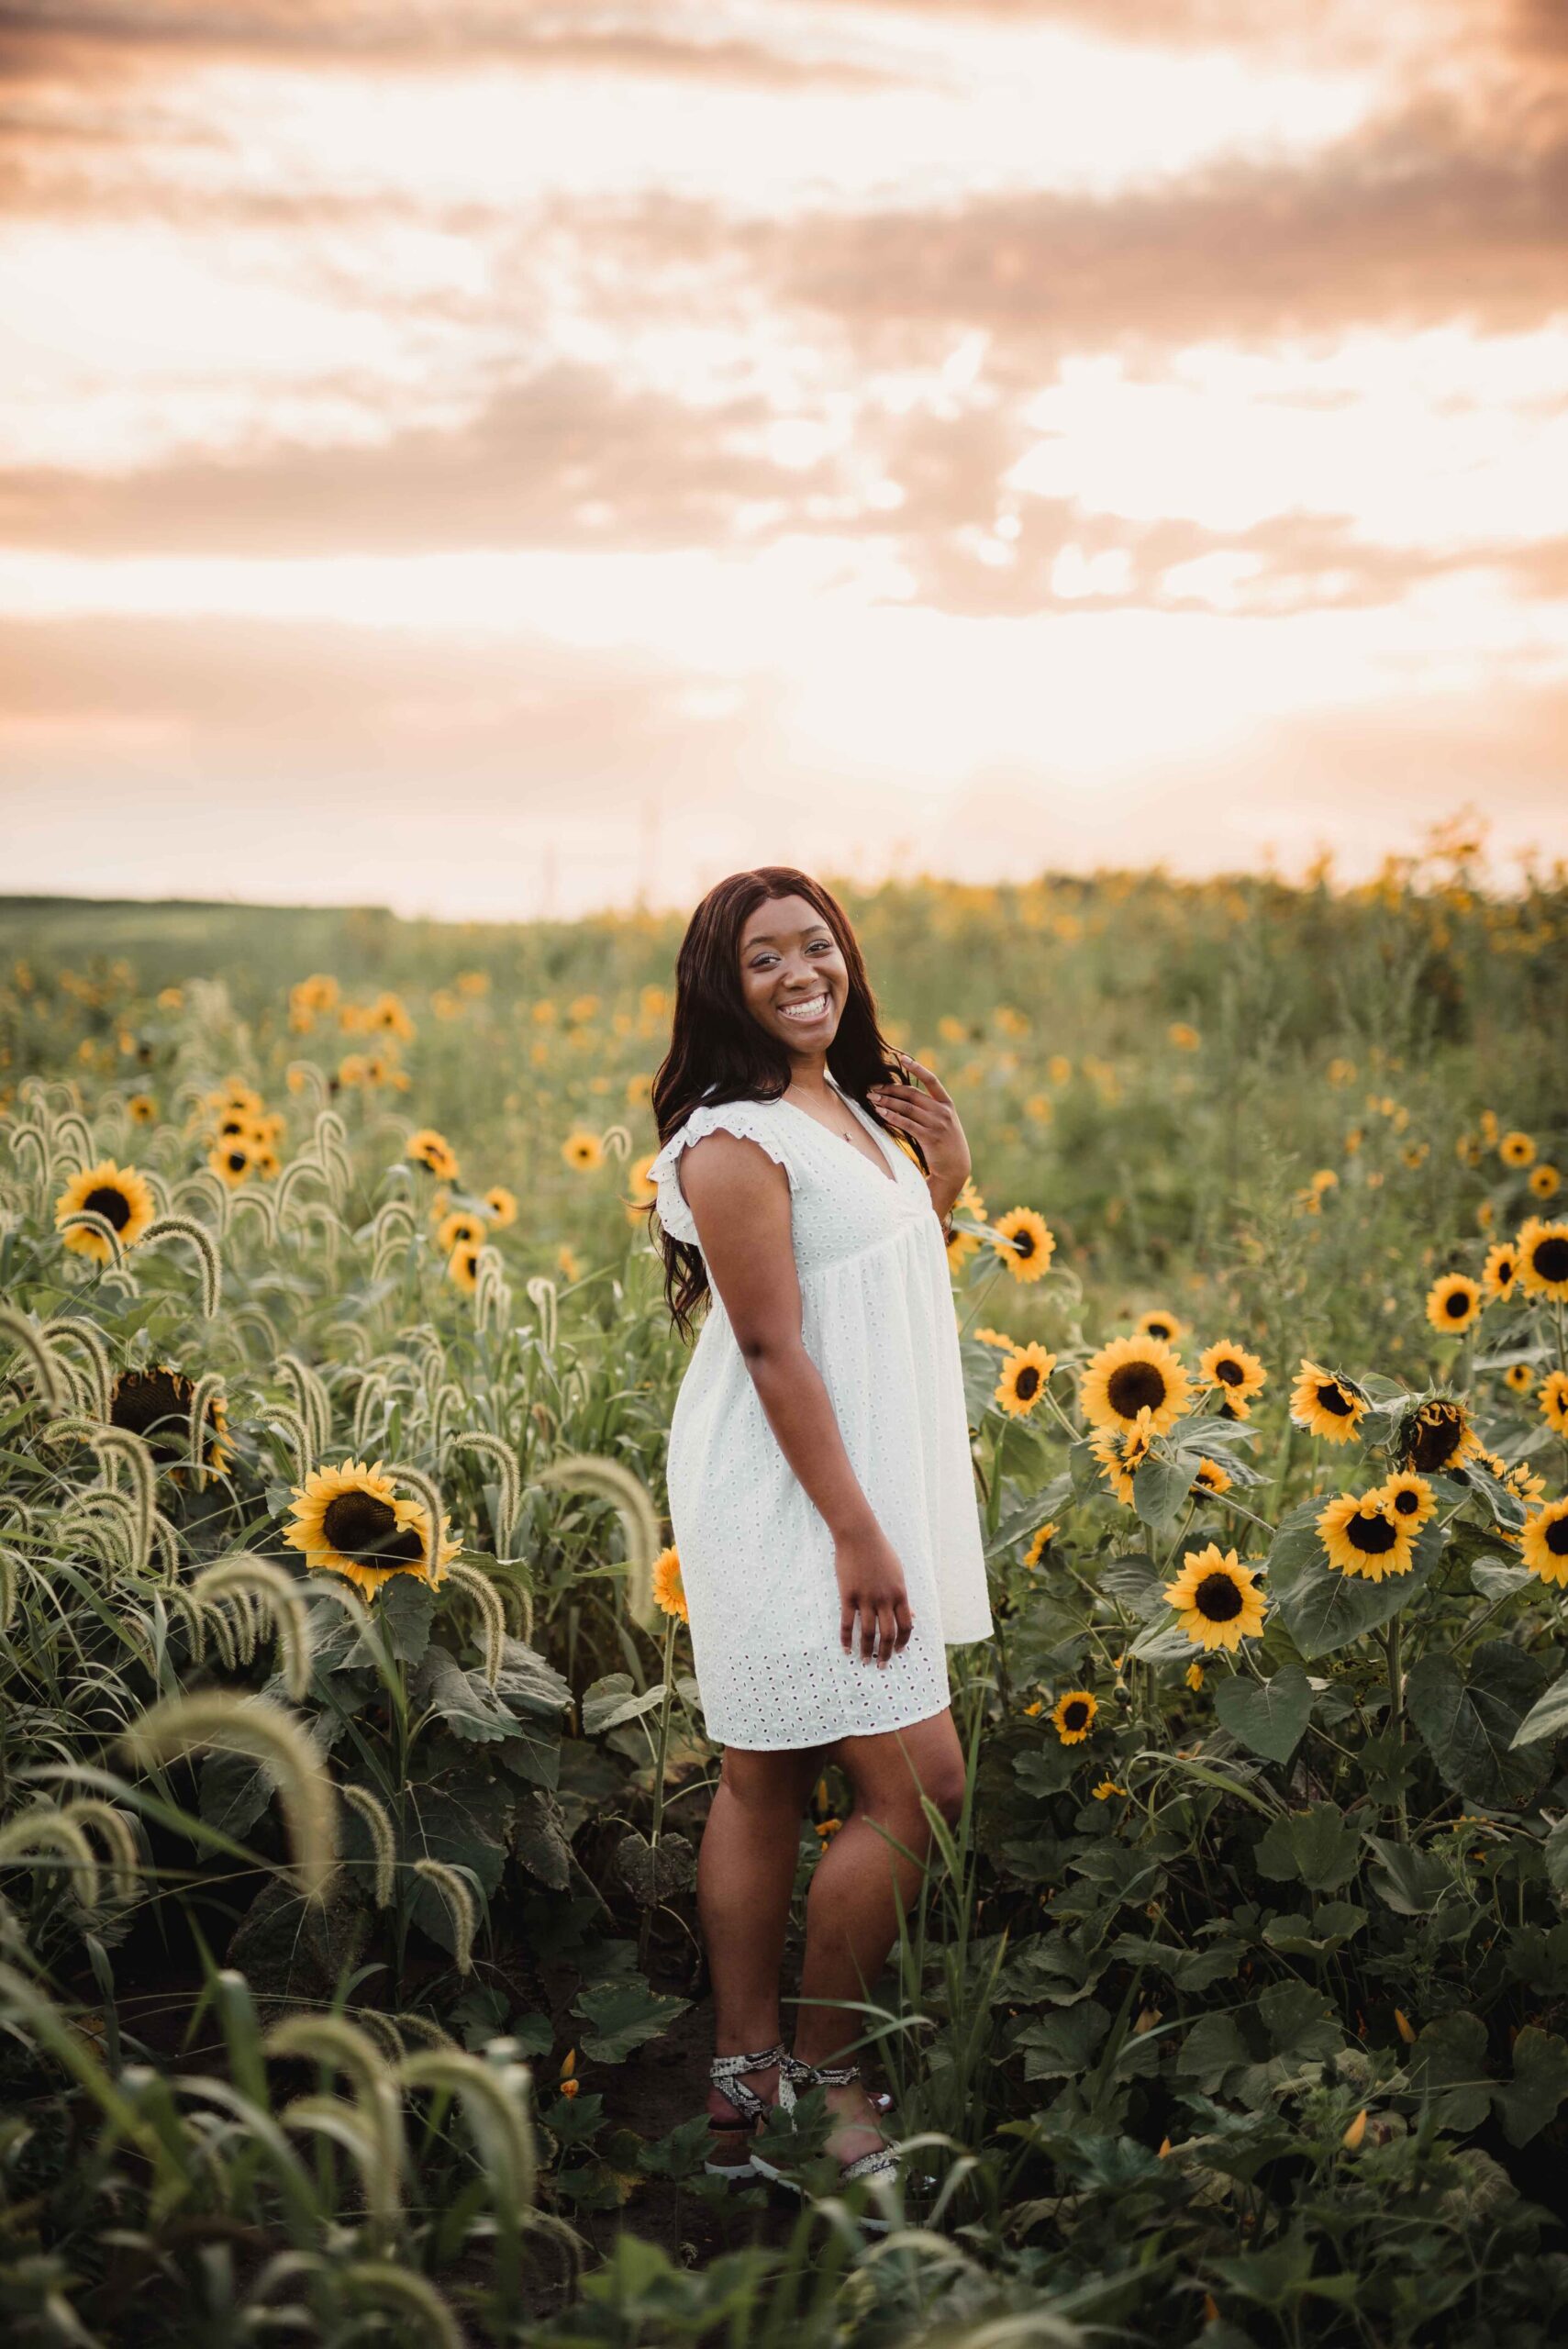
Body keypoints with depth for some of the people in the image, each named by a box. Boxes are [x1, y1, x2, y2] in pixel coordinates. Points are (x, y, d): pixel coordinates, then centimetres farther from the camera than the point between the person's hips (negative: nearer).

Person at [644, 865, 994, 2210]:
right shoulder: (735, 1141, -16)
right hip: (796, 1504, -9)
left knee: (765, 1780, 12)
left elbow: (897, 1287, 20)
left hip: (859, 1492, 9)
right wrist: (858, 1534, -20)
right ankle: (821, 2072, 10)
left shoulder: (852, 1106, 12)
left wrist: (945, 1186, 3)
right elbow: (772, 1350, -19)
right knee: (918, 1783, -7)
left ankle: (746, 2083, 21)